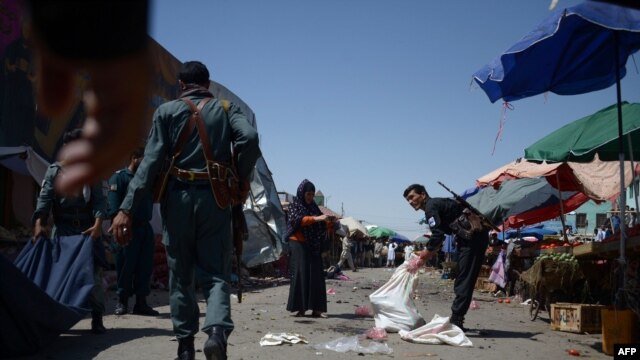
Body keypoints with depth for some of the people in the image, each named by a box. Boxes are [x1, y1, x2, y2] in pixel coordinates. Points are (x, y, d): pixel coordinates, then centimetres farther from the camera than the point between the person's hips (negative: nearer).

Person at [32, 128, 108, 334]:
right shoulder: (54, 170, 8)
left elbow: (99, 200, -3)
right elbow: (44, 198, -3)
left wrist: (98, 224, -20)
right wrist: (39, 222, -20)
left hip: (88, 229, 0)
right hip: (62, 229, 1)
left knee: (93, 274, -5)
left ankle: (97, 319, 0)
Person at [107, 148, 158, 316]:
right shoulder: (119, 177, -2)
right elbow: (114, 206, -12)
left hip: (145, 228, 6)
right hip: (128, 228, -6)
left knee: (145, 266, 5)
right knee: (126, 266, 0)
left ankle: (141, 302, 12)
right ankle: (122, 302, 12)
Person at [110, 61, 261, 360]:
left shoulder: (167, 111, 6)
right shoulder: (226, 108, 9)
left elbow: (151, 161, -5)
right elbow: (249, 137, -11)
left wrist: (127, 208, -9)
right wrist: (242, 178, 3)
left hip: (179, 197, 0)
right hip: (215, 199, 0)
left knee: (181, 275, 11)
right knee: (215, 272, 3)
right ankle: (217, 330, -22)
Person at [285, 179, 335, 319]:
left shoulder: (313, 207, 17)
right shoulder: (294, 205, 2)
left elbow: (322, 226, 17)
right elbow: (298, 219, -16)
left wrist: (330, 222, -4)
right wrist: (316, 218, -27)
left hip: (313, 246, 5)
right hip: (299, 244, -5)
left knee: (316, 275, -1)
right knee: (301, 274, -9)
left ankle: (316, 308, 0)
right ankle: (300, 308, -6)